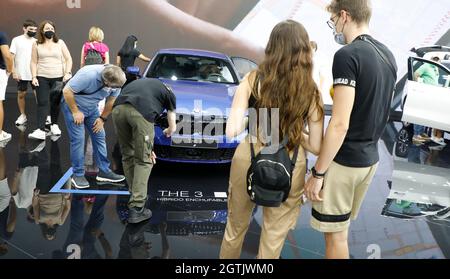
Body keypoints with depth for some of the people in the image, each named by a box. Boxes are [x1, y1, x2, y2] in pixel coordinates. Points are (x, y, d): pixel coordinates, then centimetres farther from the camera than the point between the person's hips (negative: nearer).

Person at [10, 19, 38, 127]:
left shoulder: (36, 41, 7)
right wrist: (14, 71, -8)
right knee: (21, 94, 9)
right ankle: (23, 115, 23)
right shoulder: (17, 40, 0)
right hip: (21, 74, -1)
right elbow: (11, 57, -2)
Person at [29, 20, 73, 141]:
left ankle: (54, 125, 25)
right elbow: (34, 62, 4)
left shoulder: (60, 43, 5)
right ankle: (40, 130, -14)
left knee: (56, 102, 8)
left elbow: (68, 59, 4)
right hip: (42, 77, -1)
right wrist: (34, 77, -5)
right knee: (42, 103, -8)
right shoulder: (36, 45, 4)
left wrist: (67, 73, -7)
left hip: (58, 77, 1)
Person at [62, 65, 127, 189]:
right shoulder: (88, 75, -34)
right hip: (73, 104, -6)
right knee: (78, 139, -10)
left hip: (92, 107, 6)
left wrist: (103, 118, 1)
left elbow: (112, 100, 1)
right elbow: (67, 91, -26)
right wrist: (75, 112, -20)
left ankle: (104, 171, 11)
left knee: (100, 137, 2)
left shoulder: (115, 81, -15)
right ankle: (78, 175, 0)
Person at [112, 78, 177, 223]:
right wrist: (168, 131, 61)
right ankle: (136, 208, 2)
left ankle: (136, 196, 31)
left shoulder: (140, 83, 42)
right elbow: (172, 128, 37)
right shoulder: (169, 94, 30)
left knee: (128, 156, 21)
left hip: (118, 109, 5)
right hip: (141, 112, -4)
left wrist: (147, 148, 47)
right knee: (143, 160, 7)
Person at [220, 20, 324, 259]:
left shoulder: (253, 80, -9)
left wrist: (253, 120, 5)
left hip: (248, 159, 1)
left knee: (236, 226, 24)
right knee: (274, 237, 18)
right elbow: (316, 147, -7)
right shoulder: (311, 92, -8)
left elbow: (232, 131, -14)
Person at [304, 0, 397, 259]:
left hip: (344, 161, -8)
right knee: (341, 228, 23)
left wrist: (317, 173, -16)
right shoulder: (388, 55, 8)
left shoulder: (347, 55, -19)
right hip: (370, 158, 8)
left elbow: (340, 124, -23)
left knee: (335, 234, 7)